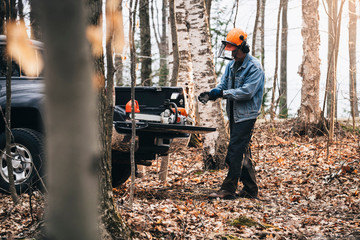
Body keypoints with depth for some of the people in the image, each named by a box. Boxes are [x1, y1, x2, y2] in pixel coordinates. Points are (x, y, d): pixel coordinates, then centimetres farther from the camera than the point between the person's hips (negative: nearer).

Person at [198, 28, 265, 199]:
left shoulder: (254, 67, -13)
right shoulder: (231, 65, 13)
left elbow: (247, 92, -21)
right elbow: (223, 85, 10)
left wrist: (223, 93, -23)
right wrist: (211, 94, -10)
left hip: (246, 115, -9)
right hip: (234, 114, 9)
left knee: (235, 151, -11)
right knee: (243, 153, 12)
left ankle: (228, 189, -8)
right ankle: (251, 190, 19)